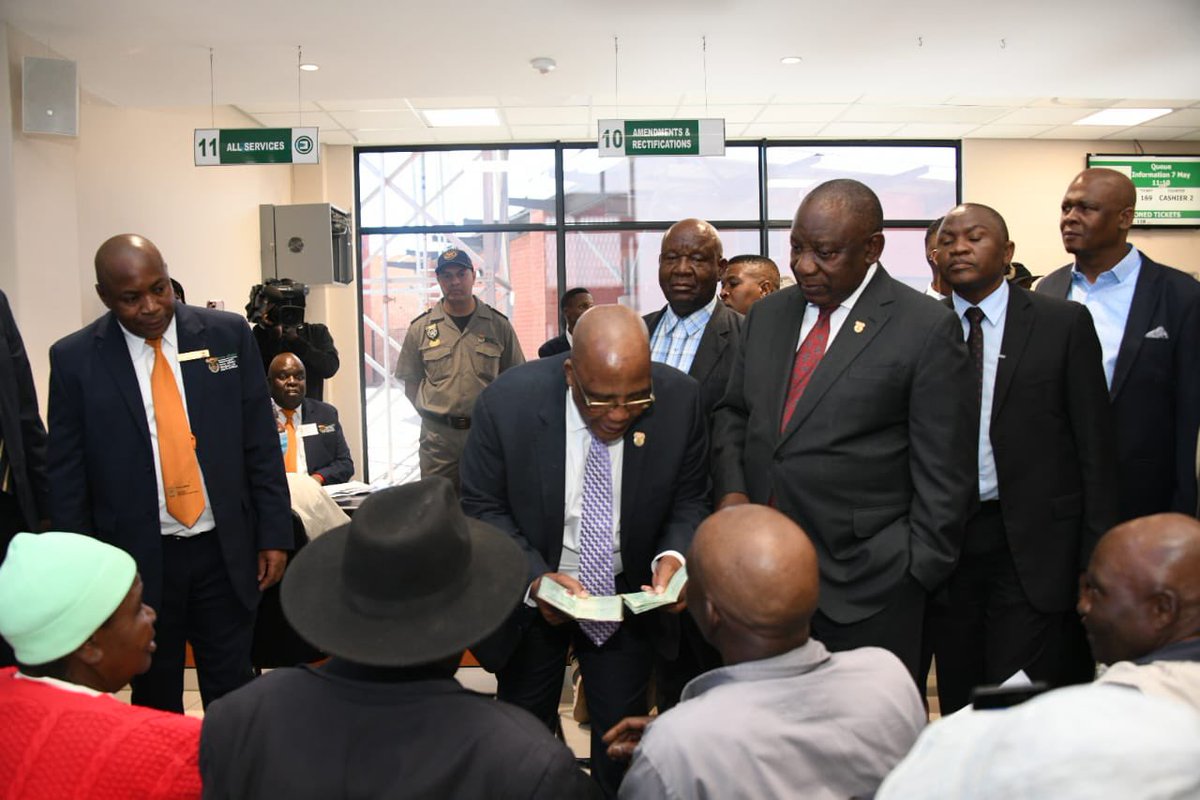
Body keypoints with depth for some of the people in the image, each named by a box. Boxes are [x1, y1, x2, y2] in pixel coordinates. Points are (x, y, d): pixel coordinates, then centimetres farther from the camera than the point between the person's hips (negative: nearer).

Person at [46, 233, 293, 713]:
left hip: (225, 552, 1)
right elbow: (66, 476, 1)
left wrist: (274, 534, 0)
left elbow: (261, 446, 1)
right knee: (155, 702, 14)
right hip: (138, 560, 0)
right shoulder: (74, 359, -4)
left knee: (233, 698, 10)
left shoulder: (228, 335, -2)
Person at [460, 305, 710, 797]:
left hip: (630, 594, 1)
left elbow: (689, 501, -5)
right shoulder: (507, 403, -24)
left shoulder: (680, 400, -20)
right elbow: (481, 508, -13)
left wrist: (673, 555, -26)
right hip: (533, 593, 0)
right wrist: (534, 579, -28)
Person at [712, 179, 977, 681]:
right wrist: (731, 487, 1)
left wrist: (918, 574, -7)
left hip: (867, 584, -4)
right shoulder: (767, 315, 11)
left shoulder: (927, 330, -7)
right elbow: (733, 413, 19)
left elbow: (944, 473, -6)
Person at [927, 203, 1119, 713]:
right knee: (957, 704, 12)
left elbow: (1094, 445, 0)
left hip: (1034, 544, -2)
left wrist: (1097, 558, -3)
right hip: (944, 542, 2)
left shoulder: (1063, 323, 0)